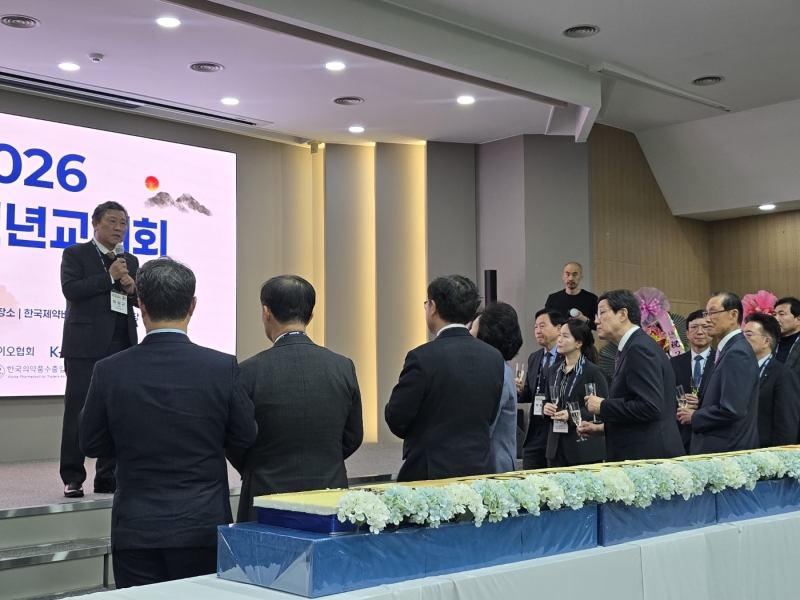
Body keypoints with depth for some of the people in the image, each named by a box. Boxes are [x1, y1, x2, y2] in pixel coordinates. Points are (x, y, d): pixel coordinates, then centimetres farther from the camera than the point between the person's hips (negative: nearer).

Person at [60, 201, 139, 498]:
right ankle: (72, 478, 6)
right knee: (78, 411, -1)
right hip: (86, 345, -5)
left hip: (121, 345, 5)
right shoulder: (75, 254, 2)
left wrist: (132, 288, -6)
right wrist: (109, 277, -14)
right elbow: (71, 289, -13)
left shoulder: (130, 261, 17)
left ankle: (107, 476, 14)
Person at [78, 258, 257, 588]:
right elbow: (244, 437, 1)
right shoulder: (223, 367, -10)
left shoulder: (109, 371, -8)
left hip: (136, 530, 1)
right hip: (203, 526, 0)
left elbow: (91, 444, 3)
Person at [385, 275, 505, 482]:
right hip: (478, 471, 5)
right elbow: (489, 418, 10)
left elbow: (396, 420, -10)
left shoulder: (422, 357, -15)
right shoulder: (495, 358, 2)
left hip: (429, 473, -5)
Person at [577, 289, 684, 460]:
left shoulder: (640, 348, -15)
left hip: (648, 456, -9)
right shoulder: (634, 347, 15)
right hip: (639, 454, 9)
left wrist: (603, 406, -14)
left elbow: (650, 407, -24)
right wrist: (602, 428, 15)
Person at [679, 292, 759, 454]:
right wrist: (699, 405, 4)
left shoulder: (737, 353, -17)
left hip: (728, 451, -9)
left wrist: (694, 416, -12)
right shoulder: (729, 349, 13)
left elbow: (732, 410, -25)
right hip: (721, 448, 9)